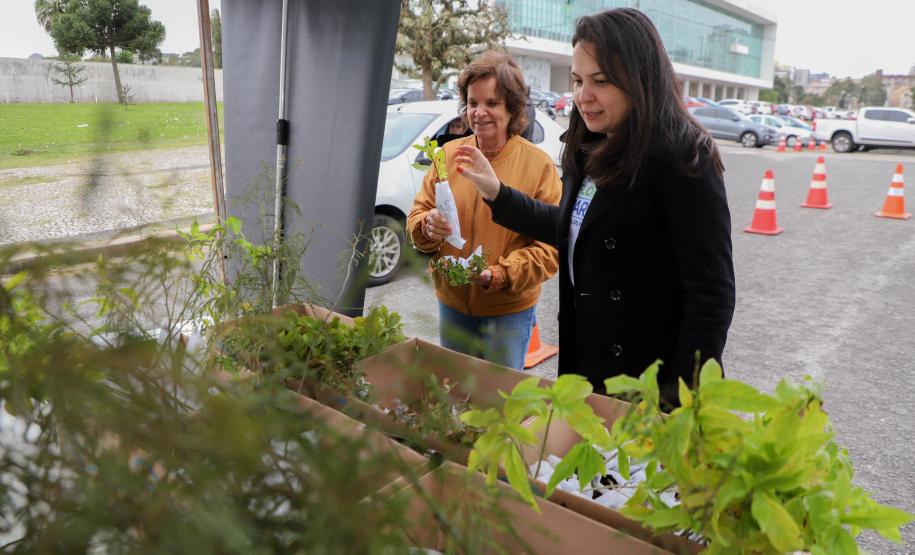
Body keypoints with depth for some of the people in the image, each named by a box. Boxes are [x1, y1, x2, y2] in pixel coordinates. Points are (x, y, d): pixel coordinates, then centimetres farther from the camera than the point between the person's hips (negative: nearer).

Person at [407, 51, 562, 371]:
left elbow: (551, 247, -15)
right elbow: (417, 216, 4)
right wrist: (428, 226, -19)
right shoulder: (448, 154, -1)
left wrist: (498, 275, -26)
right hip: (451, 303, 4)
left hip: (509, 311, -3)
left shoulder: (539, 164, -12)